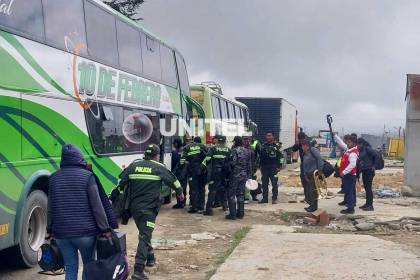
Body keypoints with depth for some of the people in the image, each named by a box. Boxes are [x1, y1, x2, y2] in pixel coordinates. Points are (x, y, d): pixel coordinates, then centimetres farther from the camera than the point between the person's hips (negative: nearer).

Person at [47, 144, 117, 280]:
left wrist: (50, 230, 21)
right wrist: (105, 228, -4)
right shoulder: (87, 176, -8)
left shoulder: (54, 177, 5)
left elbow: (50, 207, 11)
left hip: (61, 232, 3)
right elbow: (97, 206, -9)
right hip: (85, 232, -3)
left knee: (70, 268, 10)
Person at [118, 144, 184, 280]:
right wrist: (180, 192, 24)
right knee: (144, 237, -8)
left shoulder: (134, 165, 8)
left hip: (134, 206, 5)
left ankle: (150, 258, 39)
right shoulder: (159, 167, -1)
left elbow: (121, 181, 8)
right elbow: (173, 180, 7)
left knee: (145, 233, 25)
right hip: (149, 208, -5)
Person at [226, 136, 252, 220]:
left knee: (231, 195, 1)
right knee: (240, 194, 15)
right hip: (244, 175, 7)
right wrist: (249, 176, 17)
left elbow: (233, 162, -21)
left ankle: (232, 214, -1)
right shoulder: (247, 151, 9)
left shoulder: (235, 150, -13)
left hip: (235, 175, -7)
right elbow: (249, 165, 12)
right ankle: (240, 213, 16)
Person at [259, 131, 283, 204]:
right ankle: (265, 198, 15)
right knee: (264, 184, 7)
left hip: (273, 167, -4)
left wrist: (278, 167, -7)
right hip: (264, 167, 4)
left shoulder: (276, 145, 0)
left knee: (274, 183, -4)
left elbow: (280, 156, -1)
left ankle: (274, 198, 2)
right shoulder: (263, 145, 11)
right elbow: (261, 156, 13)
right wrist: (261, 166, 6)